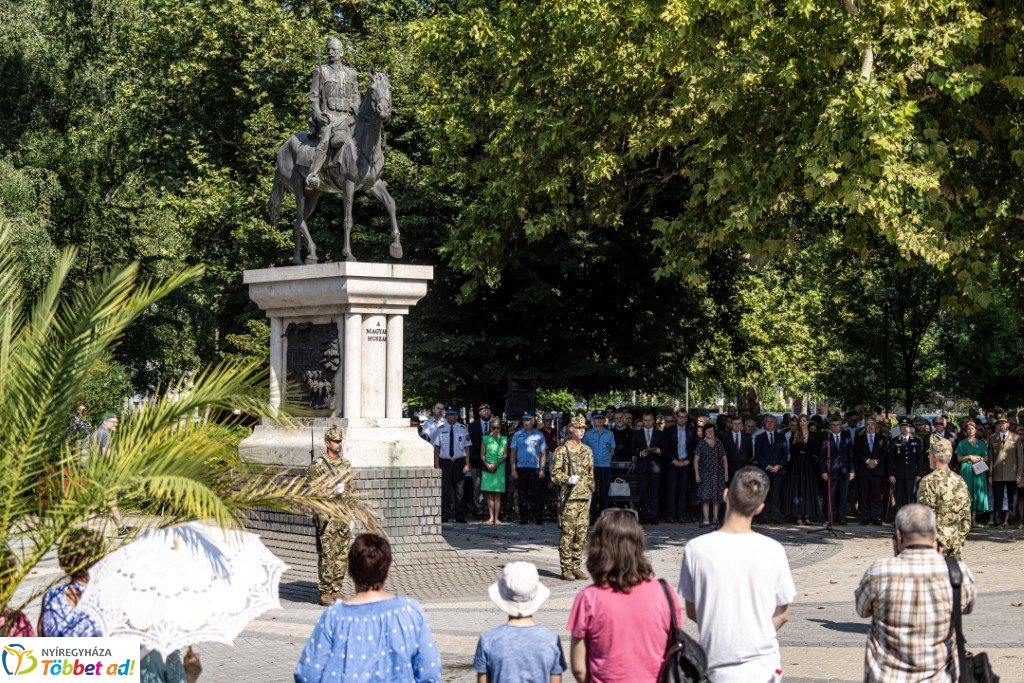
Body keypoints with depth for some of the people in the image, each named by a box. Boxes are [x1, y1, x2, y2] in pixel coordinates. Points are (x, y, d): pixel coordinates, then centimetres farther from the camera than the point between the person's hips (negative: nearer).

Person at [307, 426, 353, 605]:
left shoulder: (346, 464, 13)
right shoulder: (317, 465, -7)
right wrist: (332, 491, -21)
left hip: (344, 516, 6)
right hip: (326, 518, -6)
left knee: (343, 556, 8)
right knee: (327, 557, -4)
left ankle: (336, 591, 17)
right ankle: (325, 594, 2)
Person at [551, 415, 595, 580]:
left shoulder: (587, 450, 14)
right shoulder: (562, 450, -3)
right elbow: (555, 474, -5)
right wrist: (568, 479, -21)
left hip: (584, 498, 6)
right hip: (569, 498, -6)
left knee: (581, 534, 6)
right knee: (567, 534, -4)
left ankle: (576, 567, 14)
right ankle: (566, 569, 1)